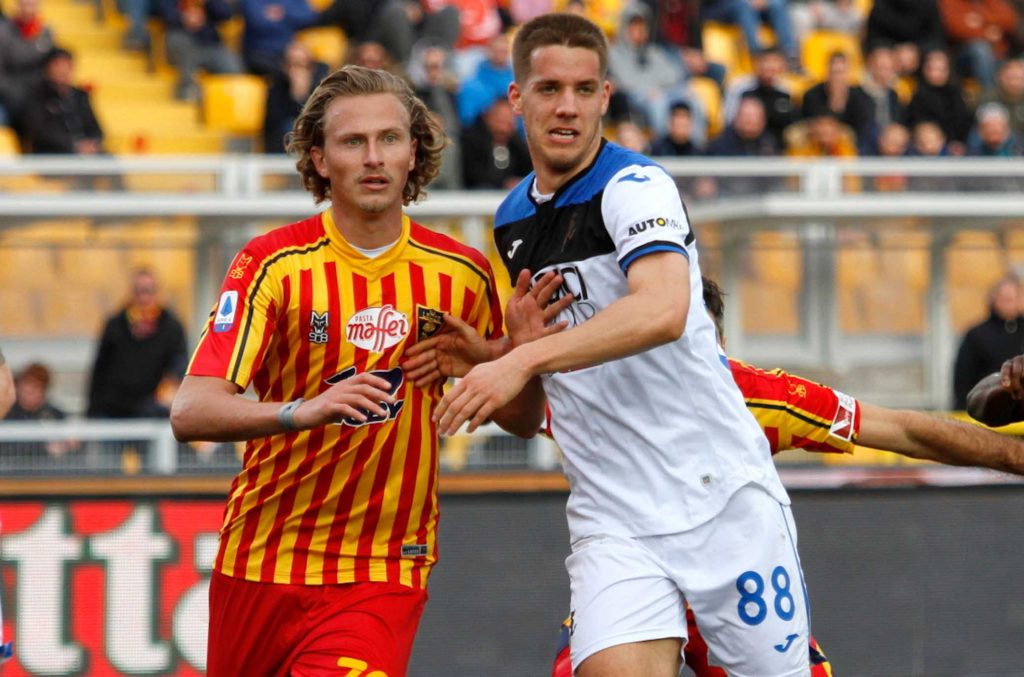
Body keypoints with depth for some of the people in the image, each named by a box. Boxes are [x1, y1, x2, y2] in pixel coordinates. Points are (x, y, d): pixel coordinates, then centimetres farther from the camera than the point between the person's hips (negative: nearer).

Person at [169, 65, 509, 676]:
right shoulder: (274, 264, -8)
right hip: (262, 562, 0)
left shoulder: (462, 274, 0)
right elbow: (190, 412, -18)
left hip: (383, 577, 0)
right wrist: (302, 411, -35)